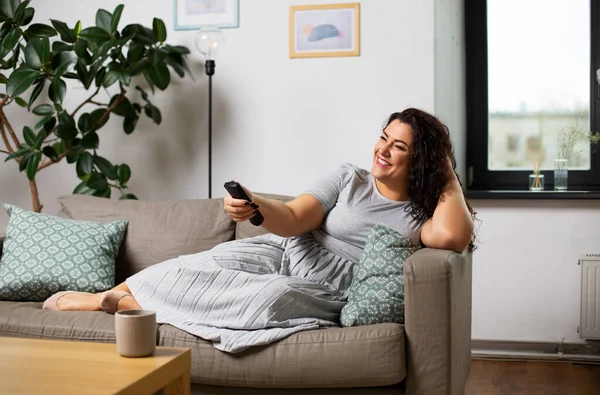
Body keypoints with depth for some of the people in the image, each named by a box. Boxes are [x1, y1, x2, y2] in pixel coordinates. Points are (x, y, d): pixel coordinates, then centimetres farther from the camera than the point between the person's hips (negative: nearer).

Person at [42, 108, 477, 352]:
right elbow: (293, 219, -6)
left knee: (273, 297, -33)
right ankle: (106, 295, -9)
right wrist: (255, 206, -27)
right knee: (216, 263, -24)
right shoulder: (349, 178, 5)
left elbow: (452, 237, -23)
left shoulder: (420, 213, 1)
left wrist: (449, 179, -8)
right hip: (287, 252, 3)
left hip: (326, 290, -3)